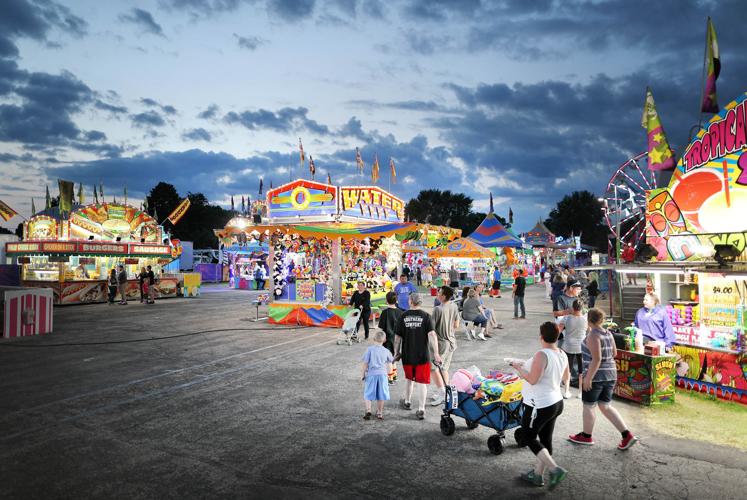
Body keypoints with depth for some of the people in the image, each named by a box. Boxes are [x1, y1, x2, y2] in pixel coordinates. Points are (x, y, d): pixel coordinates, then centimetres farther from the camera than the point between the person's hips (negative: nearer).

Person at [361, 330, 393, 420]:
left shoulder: (370, 349, -6)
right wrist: (388, 372, 35)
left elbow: (365, 363, -5)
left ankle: (368, 410, -8)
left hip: (371, 374, -2)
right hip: (382, 374, 2)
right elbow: (389, 364, 16)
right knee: (381, 395, 11)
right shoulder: (386, 351, 4)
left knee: (368, 394, 6)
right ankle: (379, 413, 17)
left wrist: (363, 374, 4)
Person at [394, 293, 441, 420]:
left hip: (407, 355, 2)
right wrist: (436, 353, -16)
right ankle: (421, 410, 3)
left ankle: (407, 402, 39)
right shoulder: (426, 316, -7)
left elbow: (398, 337, -2)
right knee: (422, 382, 5)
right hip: (423, 355, -2)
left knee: (409, 379, 23)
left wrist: (397, 352, 10)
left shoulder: (403, 316, -3)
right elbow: (432, 335, -16)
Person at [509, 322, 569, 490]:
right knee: (545, 439, 16)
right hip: (556, 402, 9)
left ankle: (555, 469, -1)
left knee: (528, 436, 7)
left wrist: (519, 367, -10)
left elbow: (532, 379, -25)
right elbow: (566, 378, 16)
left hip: (540, 405, -9)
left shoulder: (542, 355, -25)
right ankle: (537, 475, 29)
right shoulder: (562, 355, 2)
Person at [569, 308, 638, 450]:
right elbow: (614, 353, 16)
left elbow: (597, 359, -23)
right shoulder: (608, 334, 5)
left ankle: (586, 436, 24)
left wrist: (588, 378, -20)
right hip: (610, 375, 8)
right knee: (606, 406, 15)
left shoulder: (593, 335, -18)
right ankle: (627, 435, 9)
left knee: (588, 406, 9)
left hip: (595, 376, -8)